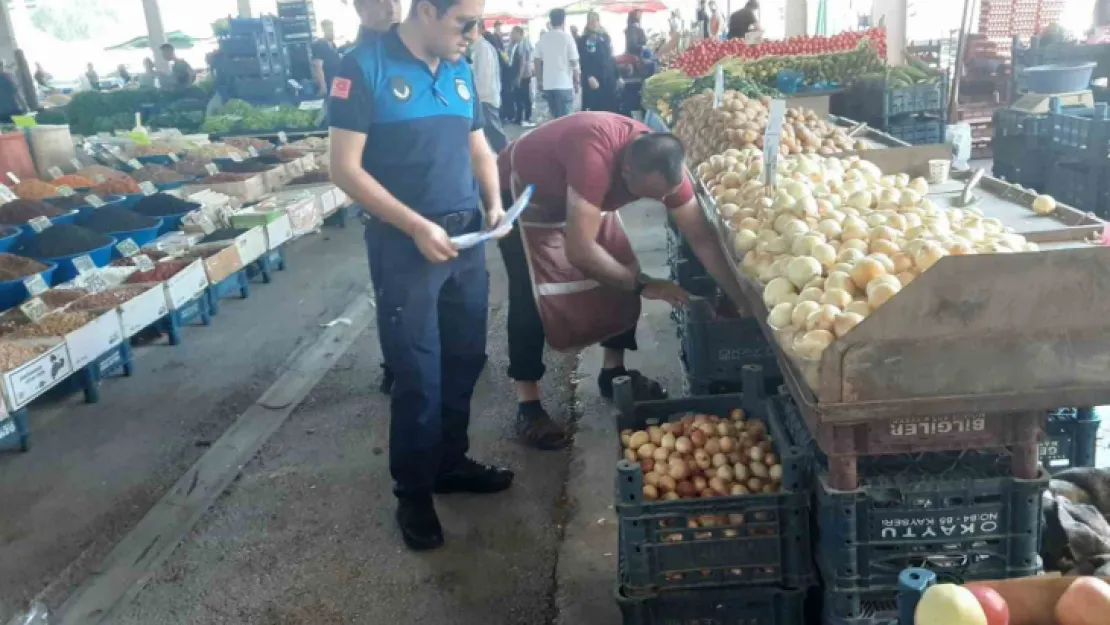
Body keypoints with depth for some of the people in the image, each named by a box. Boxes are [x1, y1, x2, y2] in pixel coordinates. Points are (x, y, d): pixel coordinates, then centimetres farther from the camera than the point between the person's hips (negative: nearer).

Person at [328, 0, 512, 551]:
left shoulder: (459, 70, 8)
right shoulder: (365, 66, -11)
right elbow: (345, 168, -15)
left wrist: (494, 203, 1)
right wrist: (416, 226, -20)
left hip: (465, 236, 6)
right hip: (404, 246, -6)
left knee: (465, 359, 14)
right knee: (418, 375, 3)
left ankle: (451, 462, 34)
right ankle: (413, 491, 21)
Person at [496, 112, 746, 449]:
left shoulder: (666, 164, -22)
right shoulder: (596, 157, -44)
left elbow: (701, 237, -15)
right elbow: (580, 251, -43)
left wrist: (742, 300, -19)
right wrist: (642, 284, -30)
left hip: (579, 195, 7)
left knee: (621, 274, 0)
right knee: (533, 294, -16)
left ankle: (614, 370, 18)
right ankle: (527, 405, -4)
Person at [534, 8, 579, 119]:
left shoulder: (543, 38, 7)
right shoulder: (567, 37, -5)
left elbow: (538, 61, 9)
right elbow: (574, 62, -5)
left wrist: (539, 81, 18)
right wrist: (576, 82, 4)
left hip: (547, 84, 5)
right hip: (564, 84, -4)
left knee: (555, 118, 14)